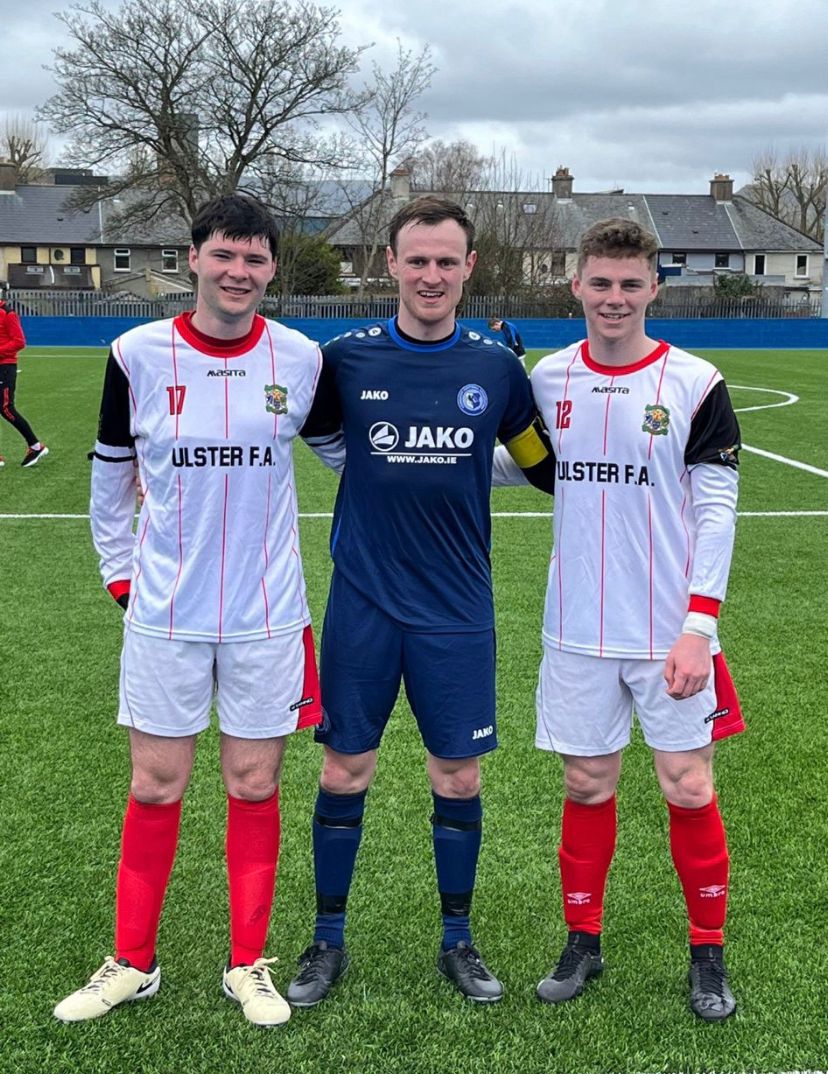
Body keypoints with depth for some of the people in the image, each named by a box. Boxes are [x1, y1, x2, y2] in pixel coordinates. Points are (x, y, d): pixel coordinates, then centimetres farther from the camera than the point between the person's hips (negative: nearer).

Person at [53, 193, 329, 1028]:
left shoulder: (301, 359, -2)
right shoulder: (138, 354, -5)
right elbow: (111, 471, 8)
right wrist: (120, 574, 8)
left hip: (266, 615, 1)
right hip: (164, 613, 0)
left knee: (254, 787, 8)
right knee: (155, 787, 8)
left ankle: (248, 965, 24)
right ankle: (131, 964, 25)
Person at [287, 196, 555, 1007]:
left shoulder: (497, 368, -1)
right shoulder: (345, 359, -3)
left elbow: (546, 467, 12)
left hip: (457, 607, 1)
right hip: (362, 602, 0)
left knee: (457, 776, 8)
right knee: (345, 770, 7)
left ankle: (457, 941, 29)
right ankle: (328, 941, 26)